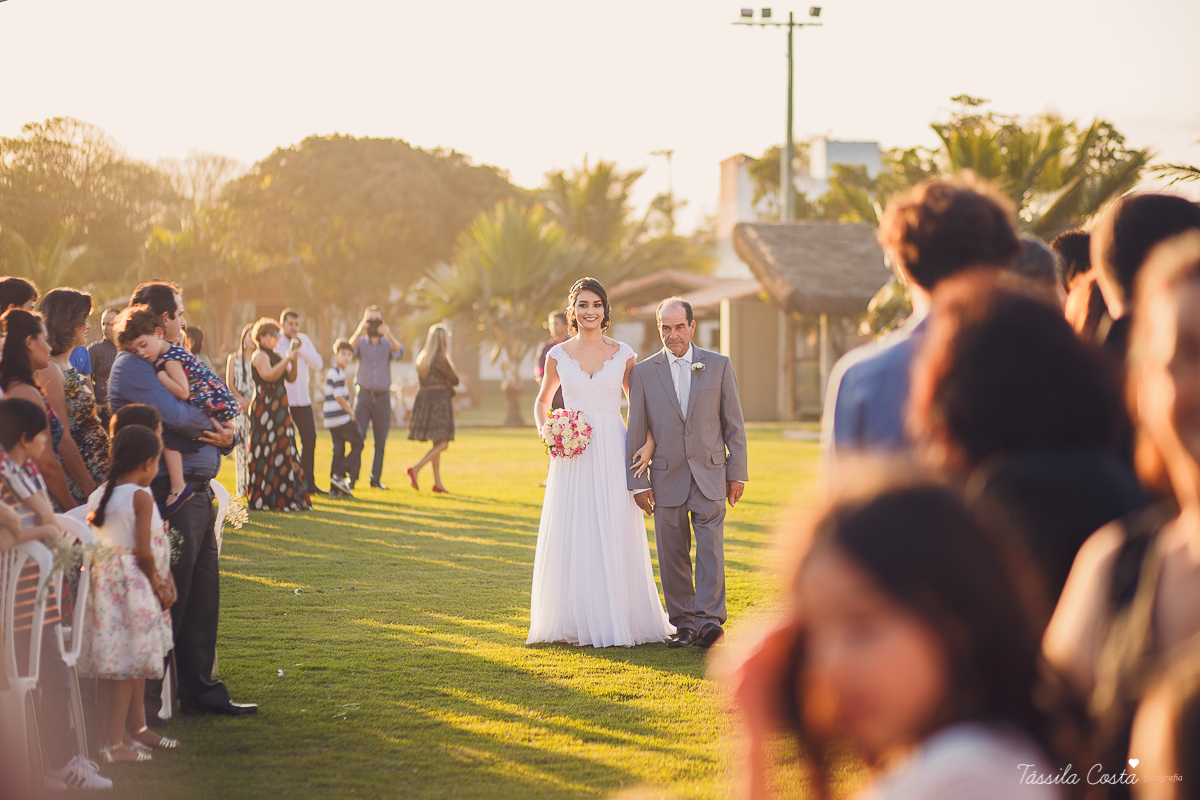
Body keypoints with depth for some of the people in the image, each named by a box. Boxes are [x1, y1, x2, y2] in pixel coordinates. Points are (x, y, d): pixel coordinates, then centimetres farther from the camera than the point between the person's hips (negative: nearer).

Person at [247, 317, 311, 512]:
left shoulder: (276, 356, 19)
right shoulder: (260, 355, -6)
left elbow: (291, 378, 14)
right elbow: (268, 375, -23)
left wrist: (293, 362, -3)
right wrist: (287, 359, -23)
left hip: (279, 407, 9)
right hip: (265, 407, -9)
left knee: (284, 450, 5)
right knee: (268, 451, -9)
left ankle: (284, 498, 8)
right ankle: (265, 499, -7)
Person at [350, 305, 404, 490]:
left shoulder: (388, 343, 5)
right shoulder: (361, 343, 3)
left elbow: (399, 353, -17)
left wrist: (389, 336, -36)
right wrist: (358, 333, -36)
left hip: (383, 398, 1)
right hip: (364, 396, -1)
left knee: (381, 441, 4)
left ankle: (376, 478, 14)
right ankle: (352, 477, -6)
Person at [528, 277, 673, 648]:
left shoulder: (623, 354, 4)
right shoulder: (558, 355, 6)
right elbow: (542, 401, 19)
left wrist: (650, 442, -6)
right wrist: (545, 433, 1)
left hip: (613, 453, 0)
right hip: (572, 457, 1)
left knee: (615, 538, 0)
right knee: (572, 538, 1)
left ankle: (620, 620, 8)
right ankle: (575, 621, 9)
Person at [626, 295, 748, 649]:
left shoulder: (719, 365, 4)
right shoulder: (644, 372, 3)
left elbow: (733, 423, 6)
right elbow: (636, 431, 5)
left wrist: (737, 473, 2)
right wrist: (638, 482, 1)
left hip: (710, 475, -1)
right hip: (666, 478, 1)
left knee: (711, 547, -10)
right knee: (673, 555, 3)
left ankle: (710, 620, -13)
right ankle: (684, 623, 11)